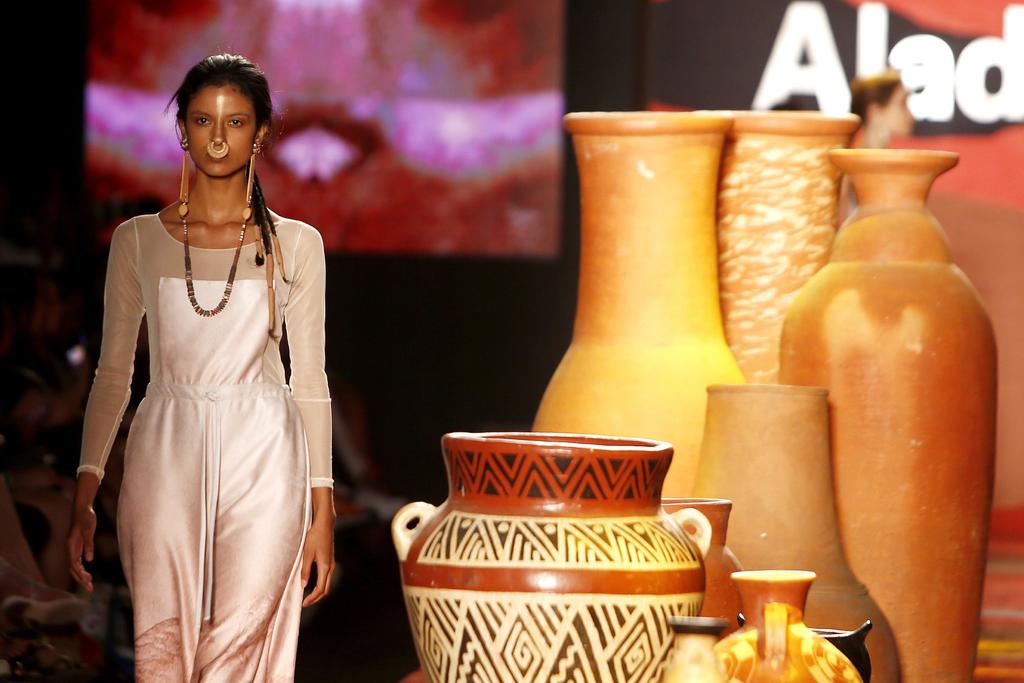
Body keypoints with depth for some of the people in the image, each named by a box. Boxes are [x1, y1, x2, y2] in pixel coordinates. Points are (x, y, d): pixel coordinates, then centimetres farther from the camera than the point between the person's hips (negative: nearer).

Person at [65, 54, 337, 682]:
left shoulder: (296, 245, 7)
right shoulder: (139, 240, 8)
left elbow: (310, 382, 8)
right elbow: (113, 375, 11)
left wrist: (322, 512, 4)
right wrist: (83, 499, 4)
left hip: (262, 462, 0)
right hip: (167, 455, 1)